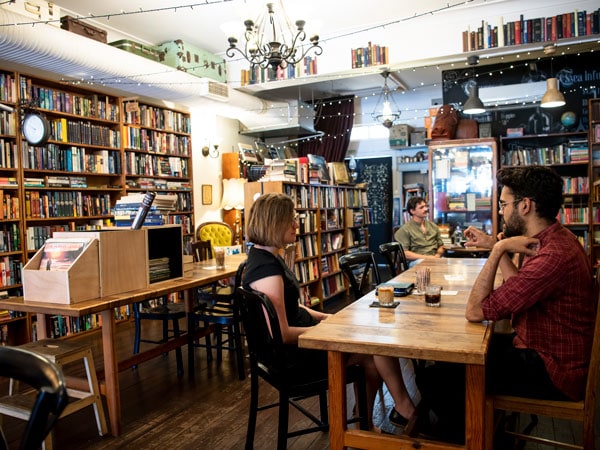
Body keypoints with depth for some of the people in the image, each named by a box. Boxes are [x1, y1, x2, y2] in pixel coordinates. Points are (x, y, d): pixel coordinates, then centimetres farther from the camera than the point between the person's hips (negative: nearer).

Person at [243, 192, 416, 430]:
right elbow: (283, 334, -26)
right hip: (293, 351, -10)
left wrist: (326, 317, 6)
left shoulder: (268, 256, 7)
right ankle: (405, 409, 15)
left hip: (299, 334, 10)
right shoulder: (266, 268, -25)